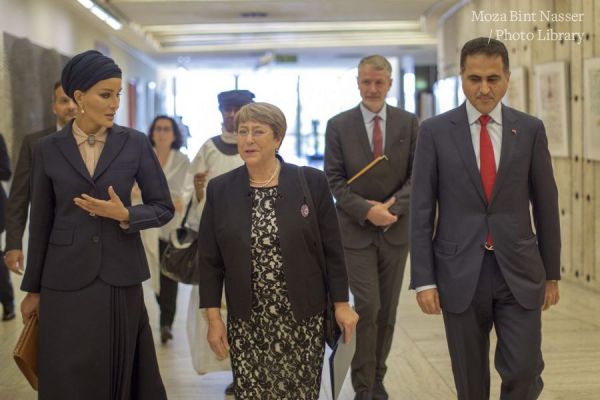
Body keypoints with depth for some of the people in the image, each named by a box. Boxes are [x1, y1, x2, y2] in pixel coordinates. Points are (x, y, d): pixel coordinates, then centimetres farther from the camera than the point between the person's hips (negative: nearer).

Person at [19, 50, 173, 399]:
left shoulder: (136, 143, -1)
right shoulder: (48, 149, 1)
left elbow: (164, 208, 2)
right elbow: (41, 222, 5)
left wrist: (125, 215, -17)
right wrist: (33, 288, 8)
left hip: (121, 278, 0)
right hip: (65, 280, 0)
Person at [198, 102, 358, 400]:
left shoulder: (312, 183, -3)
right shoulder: (219, 190, 1)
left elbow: (332, 249, 0)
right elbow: (210, 260, 3)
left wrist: (341, 304, 0)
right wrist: (213, 317, 0)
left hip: (303, 319, -1)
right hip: (246, 322, 1)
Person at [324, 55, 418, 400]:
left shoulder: (408, 123, 3)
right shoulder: (339, 125, -1)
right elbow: (335, 180, -3)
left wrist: (393, 207, -15)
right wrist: (366, 210, -16)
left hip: (396, 229, 2)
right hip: (357, 231, -2)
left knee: (387, 312, 10)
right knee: (368, 307, -9)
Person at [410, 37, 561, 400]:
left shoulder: (531, 129, 2)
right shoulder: (435, 131, -2)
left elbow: (546, 204, 7)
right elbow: (421, 210, -2)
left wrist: (552, 272, 8)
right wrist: (423, 279, -6)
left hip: (519, 272, 1)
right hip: (460, 273, 0)